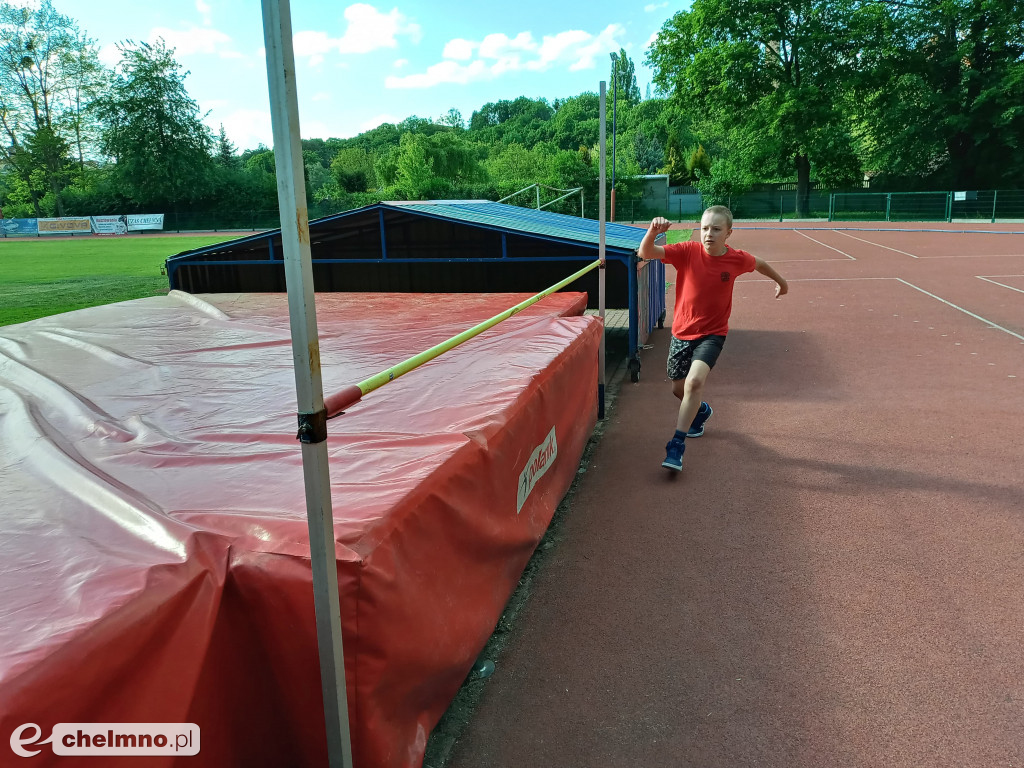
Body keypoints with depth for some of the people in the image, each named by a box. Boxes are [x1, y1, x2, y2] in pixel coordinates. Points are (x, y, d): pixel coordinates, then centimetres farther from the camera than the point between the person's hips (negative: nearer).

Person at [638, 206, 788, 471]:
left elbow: (759, 264, 15)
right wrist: (653, 231, -45)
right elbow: (645, 253, -25)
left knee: (695, 381, -26)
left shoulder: (737, 259, -10)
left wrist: (780, 281, 32)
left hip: (712, 333, -2)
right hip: (682, 332, 2)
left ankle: (677, 445, -17)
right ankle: (700, 411, 51)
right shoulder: (688, 252, -14)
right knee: (679, 388, 15)